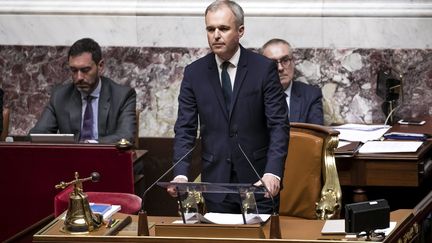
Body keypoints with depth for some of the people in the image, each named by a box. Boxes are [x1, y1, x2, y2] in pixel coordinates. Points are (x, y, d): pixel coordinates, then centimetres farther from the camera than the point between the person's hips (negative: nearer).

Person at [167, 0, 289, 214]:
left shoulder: (264, 69, -4)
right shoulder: (194, 73, 3)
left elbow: (279, 125, -8)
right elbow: (185, 129, 1)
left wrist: (273, 172, -22)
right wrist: (181, 174, -15)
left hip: (258, 181, -1)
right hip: (216, 182, 2)